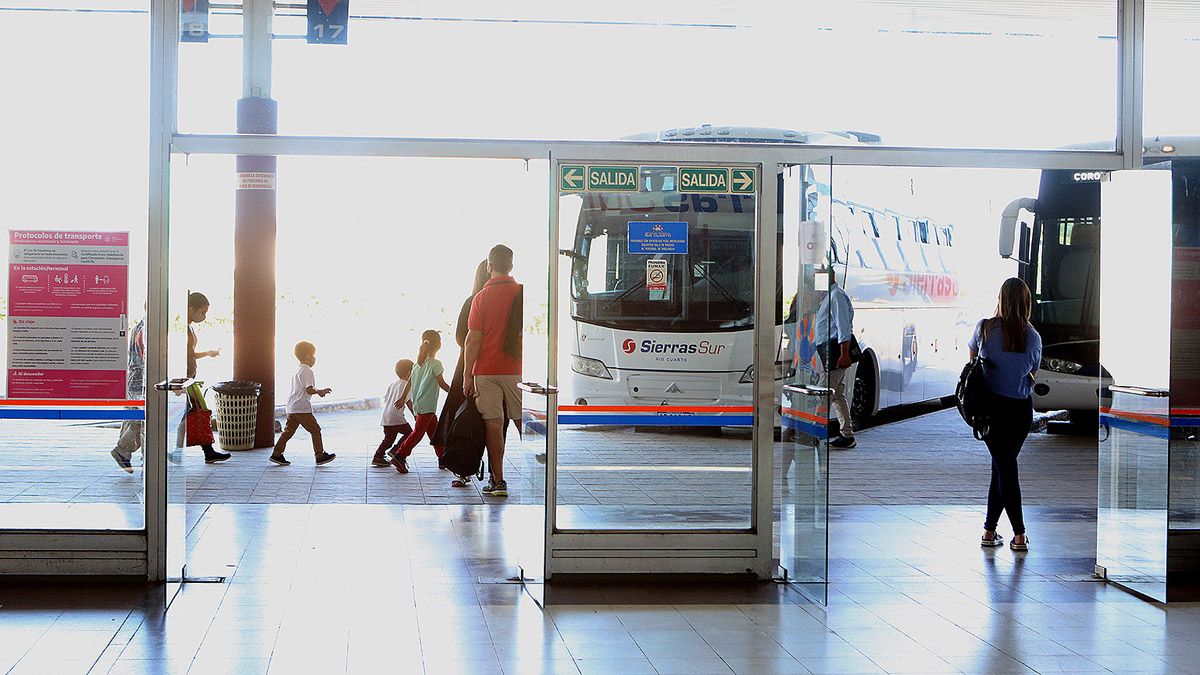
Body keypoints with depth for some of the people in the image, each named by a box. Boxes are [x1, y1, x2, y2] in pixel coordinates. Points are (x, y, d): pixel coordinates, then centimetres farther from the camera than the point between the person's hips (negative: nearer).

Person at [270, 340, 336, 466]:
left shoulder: (297, 370, 19)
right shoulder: (307, 371, -12)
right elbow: (309, 390, -22)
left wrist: (318, 391, 23)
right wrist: (320, 391, -15)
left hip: (292, 408, 9)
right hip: (303, 408, -9)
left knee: (289, 431, 10)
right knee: (315, 430, 0)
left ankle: (277, 454, 8)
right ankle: (320, 455, 4)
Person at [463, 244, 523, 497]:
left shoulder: (482, 298, -5)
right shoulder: (523, 294, 0)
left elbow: (473, 339, -6)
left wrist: (467, 375, -1)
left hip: (487, 371, -2)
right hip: (517, 370, 2)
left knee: (493, 424, 0)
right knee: (524, 423, 9)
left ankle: (497, 480, 0)